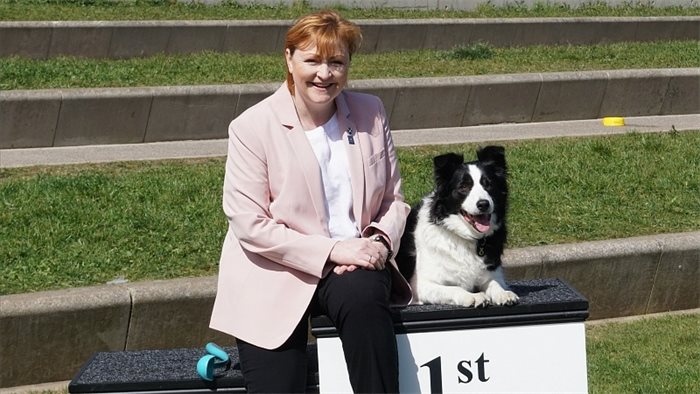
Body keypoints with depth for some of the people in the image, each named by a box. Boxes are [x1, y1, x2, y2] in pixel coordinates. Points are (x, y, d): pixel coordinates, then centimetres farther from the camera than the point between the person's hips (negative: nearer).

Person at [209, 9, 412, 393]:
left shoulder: (370, 113, 5)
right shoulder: (252, 127, -8)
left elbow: (394, 199, 12)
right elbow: (250, 225, -13)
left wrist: (380, 240, -10)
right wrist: (330, 250, -19)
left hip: (355, 263, 2)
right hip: (273, 275, -2)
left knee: (362, 296, -33)